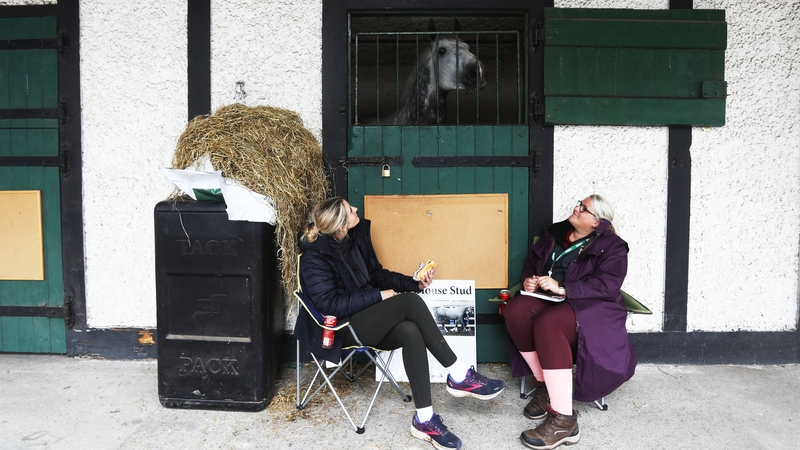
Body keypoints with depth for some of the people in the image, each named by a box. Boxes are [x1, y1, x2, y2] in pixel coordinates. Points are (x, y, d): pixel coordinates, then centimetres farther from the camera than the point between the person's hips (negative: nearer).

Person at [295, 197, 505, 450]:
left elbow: (377, 274, 13)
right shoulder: (315, 257, -15)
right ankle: (459, 377, -20)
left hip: (365, 317, 6)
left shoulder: (356, 236, 4)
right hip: (341, 328, -6)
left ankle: (424, 419, -25)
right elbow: (329, 304, -21)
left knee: (411, 332, -29)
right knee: (409, 302, -28)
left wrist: (415, 283, -2)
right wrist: (379, 296, -21)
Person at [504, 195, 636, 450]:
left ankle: (564, 421, -34)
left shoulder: (611, 247, 0)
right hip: (548, 300, 6)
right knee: (515, 310, -28)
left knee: (547, 323, -38)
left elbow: (608, 285, -14)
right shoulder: (555, 233, 18)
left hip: (589, 306, -5)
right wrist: (529, 278, 2)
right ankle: (544, 384, -13)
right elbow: (531, 260, 26)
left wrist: (563, 288, -23)